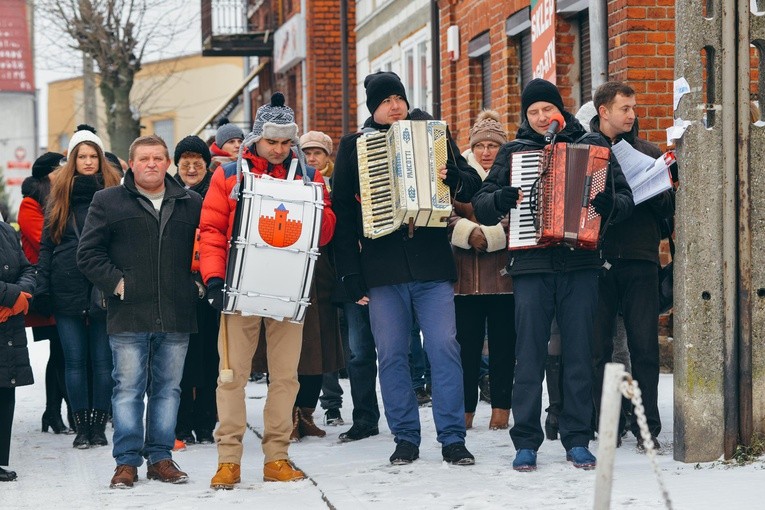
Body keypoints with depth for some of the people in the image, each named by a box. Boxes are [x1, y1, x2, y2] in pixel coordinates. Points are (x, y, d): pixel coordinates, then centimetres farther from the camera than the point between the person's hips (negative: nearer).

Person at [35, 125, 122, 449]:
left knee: (102, 359, 2)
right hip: (67, 289, 2)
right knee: (75, 360, 3)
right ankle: (82, 426, 9)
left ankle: (99, 424, 9)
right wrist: (42, 286, 3)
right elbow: (46, 245, 12)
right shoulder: (59, 196, 11)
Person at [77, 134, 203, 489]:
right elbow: (88, 253, 2)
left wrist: (199, 283, 3)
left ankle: (160, 457, 15)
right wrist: (115, 282, -8)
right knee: (128, 388, -1)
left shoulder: (191, 204, 11)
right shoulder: (109, 202, 4)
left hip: (177, 316, 2)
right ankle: (127, 461, 3)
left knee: (168, 388, 7)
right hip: (129, 316, -2)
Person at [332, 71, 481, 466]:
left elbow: (472, 184, 12)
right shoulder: (353, 147, 8)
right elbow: (342, 213, 6)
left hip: (432, 265, 0)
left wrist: (452, 178, -13)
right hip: (382, 270, 0)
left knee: (444, 349, -5)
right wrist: (350, 274, 0)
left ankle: (453, 438, 0)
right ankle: (405, 438, 11)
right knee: (392, 356, 2)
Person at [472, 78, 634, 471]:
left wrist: (607, 203, -17)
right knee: (529, 355, -2)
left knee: (579, 353, 2)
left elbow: (626, 199, 6)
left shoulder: (592, 145, 9)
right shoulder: (513, 151, 11)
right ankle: (526, 442, 3)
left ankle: (577, 441, 9)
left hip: (581, 264, 0)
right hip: (531, 265, 0)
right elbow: (481, 205, 8)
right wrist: (504, 198, -14)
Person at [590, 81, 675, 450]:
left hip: (640, 260, 1)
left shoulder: (648, 152, 12)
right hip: (595, 259, -1)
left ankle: (647, 427, 4)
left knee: (645, 346, -1)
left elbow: (668, 208, 10)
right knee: (597, 347, 3)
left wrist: (654, 191, -10)